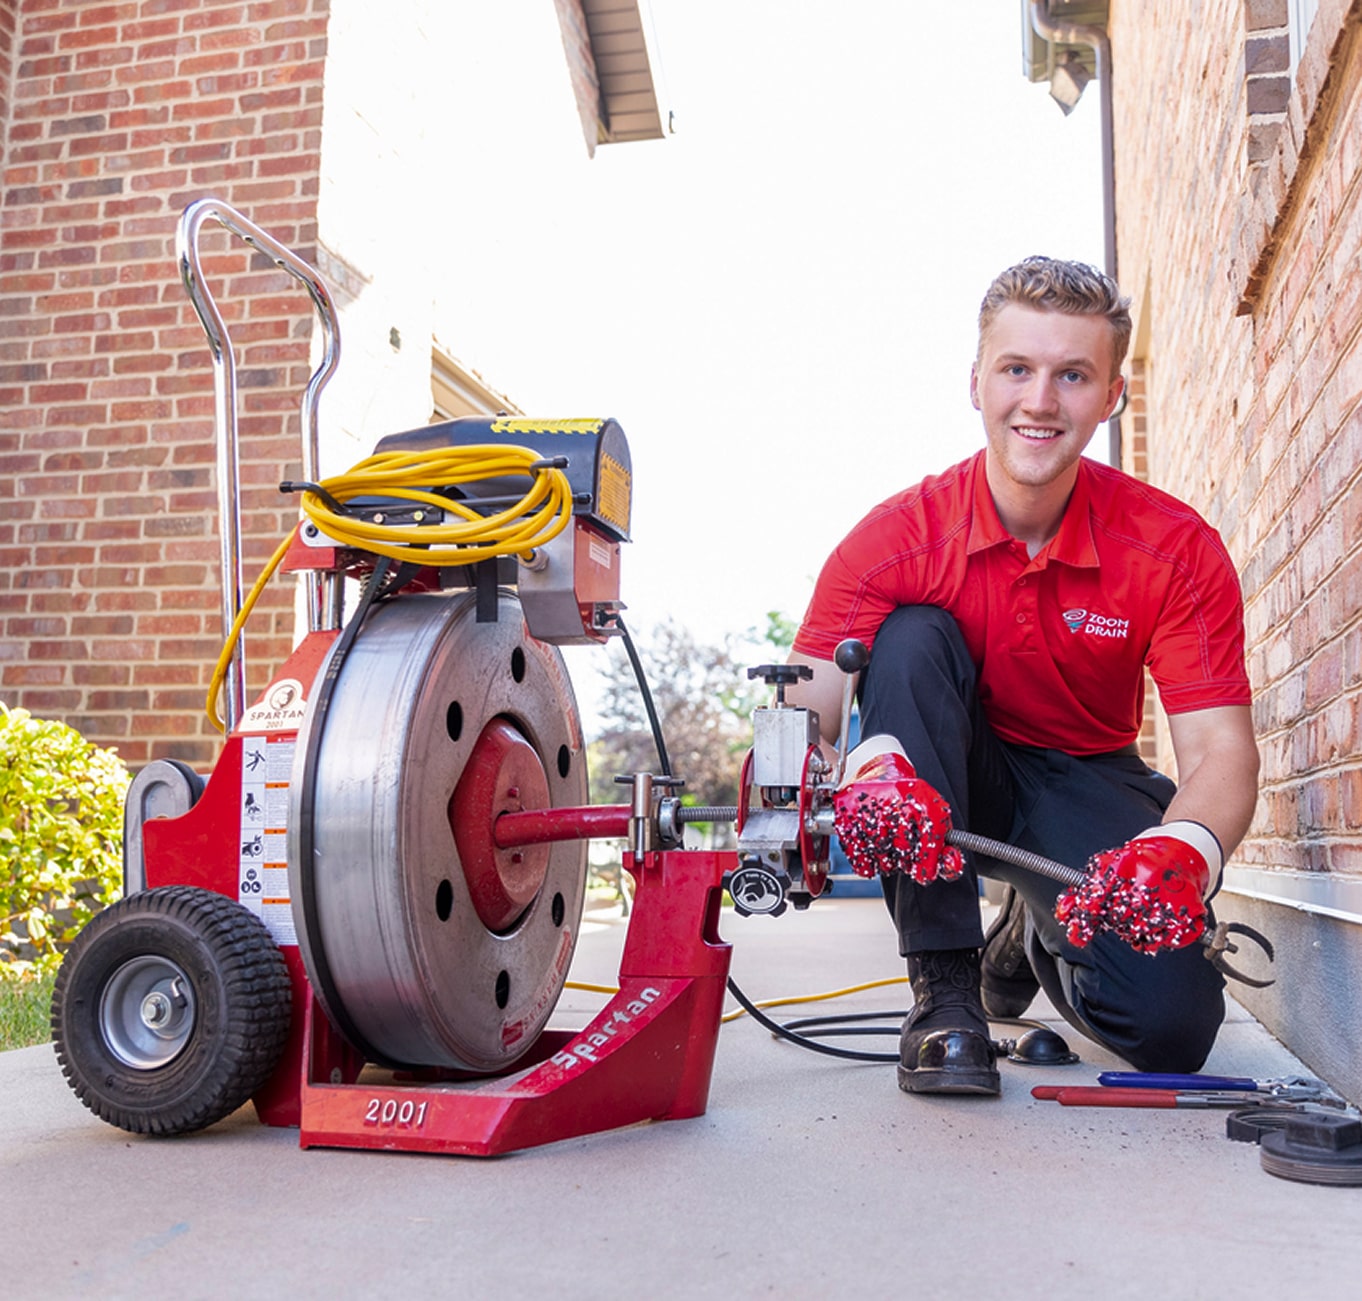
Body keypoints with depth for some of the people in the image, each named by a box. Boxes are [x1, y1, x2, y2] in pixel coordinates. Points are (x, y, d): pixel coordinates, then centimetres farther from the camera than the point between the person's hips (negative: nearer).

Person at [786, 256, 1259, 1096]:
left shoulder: (1176, 548, -15)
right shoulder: (897, 539, -18)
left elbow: (1221, 749, -19)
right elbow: (805, 717, -25)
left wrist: (1189, 846, -43)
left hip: (1088, 785, 1)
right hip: (948, 779, 0)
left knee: (1171, 1022, -22)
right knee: (910, 639, -30)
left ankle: (1039, 934, 18)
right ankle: (945, 992, -24)